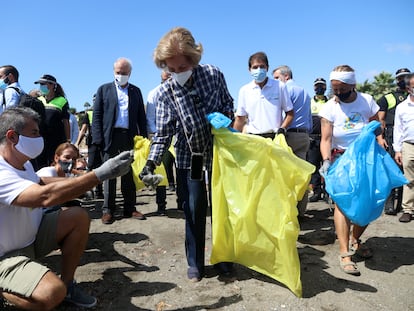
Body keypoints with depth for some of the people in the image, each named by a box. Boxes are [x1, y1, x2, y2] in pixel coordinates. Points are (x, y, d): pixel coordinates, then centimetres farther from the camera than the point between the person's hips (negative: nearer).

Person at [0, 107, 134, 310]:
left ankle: (67, 284, 6)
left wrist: (84, 179, 8)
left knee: (79, 217, -6)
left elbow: (39, 183, 21)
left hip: (31, 236, 9)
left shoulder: (22, 163, 1)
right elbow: (46, 196, -44)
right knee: (52, 293, -31)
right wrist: (101, 173, -43)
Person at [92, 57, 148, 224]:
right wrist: (98, 139, -8)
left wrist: (143, 137, 1)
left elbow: (141, 116, 12)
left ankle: (130, 208, 14)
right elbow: (97, 115, 2)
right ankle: (107, 210, 8)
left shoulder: (136, 91, 14)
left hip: (130, 137, 2)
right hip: (111, 137, -1)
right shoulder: (104, 89, 9)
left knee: (129, 174, 6)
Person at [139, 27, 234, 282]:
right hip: (189, 158, -1)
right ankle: (195, 263, 23)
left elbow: (228, 102, 8)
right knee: (194, 211, 5)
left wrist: (226, 119, -11)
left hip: (218, 153, 1)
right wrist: (151, 163, -22)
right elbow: (163, 134, -11)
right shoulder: (166, 92, -11)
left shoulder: (214, 74, -9)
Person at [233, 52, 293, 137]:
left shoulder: (280, 87, 4)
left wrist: (282, 129, -8)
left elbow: (290, 113, 9)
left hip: (275, 137, -1)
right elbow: (240, 119, 11)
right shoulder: (244, 90, 7)